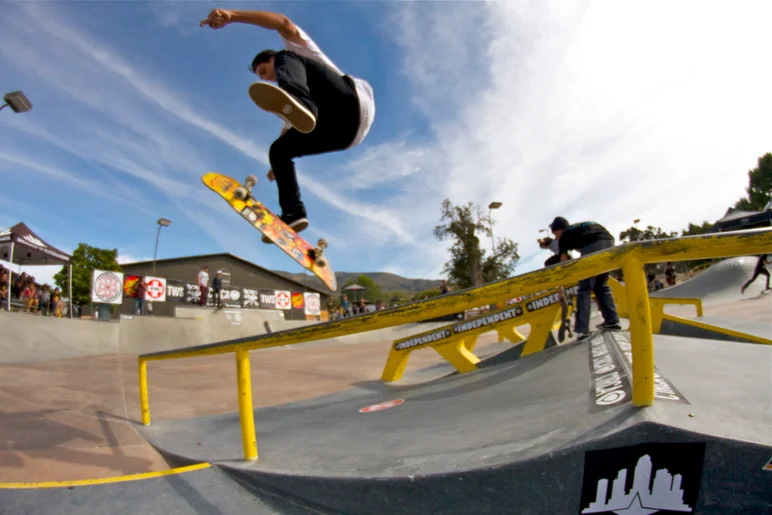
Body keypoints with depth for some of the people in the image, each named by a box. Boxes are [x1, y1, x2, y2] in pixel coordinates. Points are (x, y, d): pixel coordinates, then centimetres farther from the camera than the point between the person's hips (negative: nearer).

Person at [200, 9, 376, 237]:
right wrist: (277, 164, 37)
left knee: (286, 59, -17)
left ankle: (301, 104, -51)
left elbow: (284, 23, -3)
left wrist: (231, 15, -13)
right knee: (278, 150, 14)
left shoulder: (298, 50, 18)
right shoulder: (287, 89, 38)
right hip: (344, 132, 8)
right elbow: (289, 128, 39)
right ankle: (293, 213, -2)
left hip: (351, 103, -8)